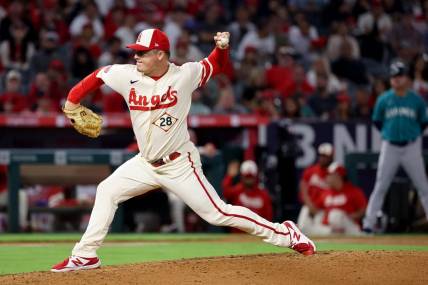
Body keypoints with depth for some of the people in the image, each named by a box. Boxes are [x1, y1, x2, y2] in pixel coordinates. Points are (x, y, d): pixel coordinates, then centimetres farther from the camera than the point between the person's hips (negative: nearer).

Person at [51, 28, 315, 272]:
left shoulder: (185, 74, -15)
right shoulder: (127, 75, -9)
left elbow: (215, 65, 1)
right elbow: (97, 76, 8)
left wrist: (222, 47, -19)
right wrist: (72, 102, 7)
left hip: (180, 165, -5)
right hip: (146, 162, 5)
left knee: (218, 213, -7)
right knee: (107, 191, 3)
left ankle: (284, 233, 2)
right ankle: (85, 255, 13)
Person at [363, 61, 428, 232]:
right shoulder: (384, 99, 1)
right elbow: (377, 120, 12)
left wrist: (414, 134, 4)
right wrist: (387, 132, 5)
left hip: (412, 148, 0)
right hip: (390, 148, 0)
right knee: (380, 187, 0)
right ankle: (368, 223, 3)